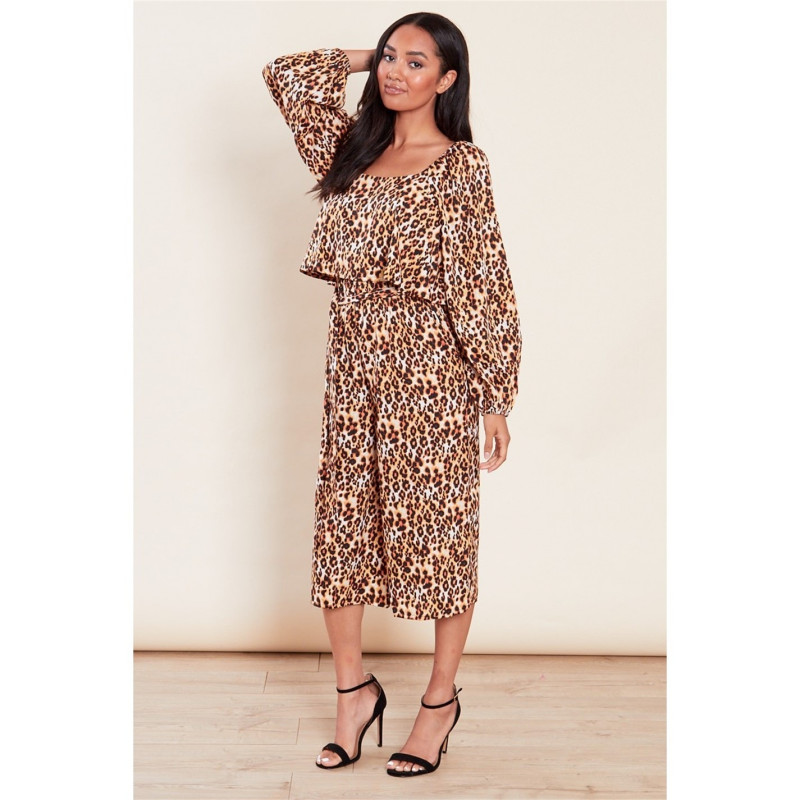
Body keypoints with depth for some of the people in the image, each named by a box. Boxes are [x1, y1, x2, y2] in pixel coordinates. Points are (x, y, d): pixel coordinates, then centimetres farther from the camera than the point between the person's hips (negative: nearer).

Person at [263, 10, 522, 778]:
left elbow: (486, 287, -9)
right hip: (354, 365, 6)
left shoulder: (462, 166, -7)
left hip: (432, 370, -5)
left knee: (438, 533, 5)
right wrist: (364, 58, 13)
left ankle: (441, 698, 22)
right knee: (340, 525, 8)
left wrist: (496, 397, -11)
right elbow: (286, 75, 15)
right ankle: (353, 687, 25)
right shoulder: (353, 148, 10)